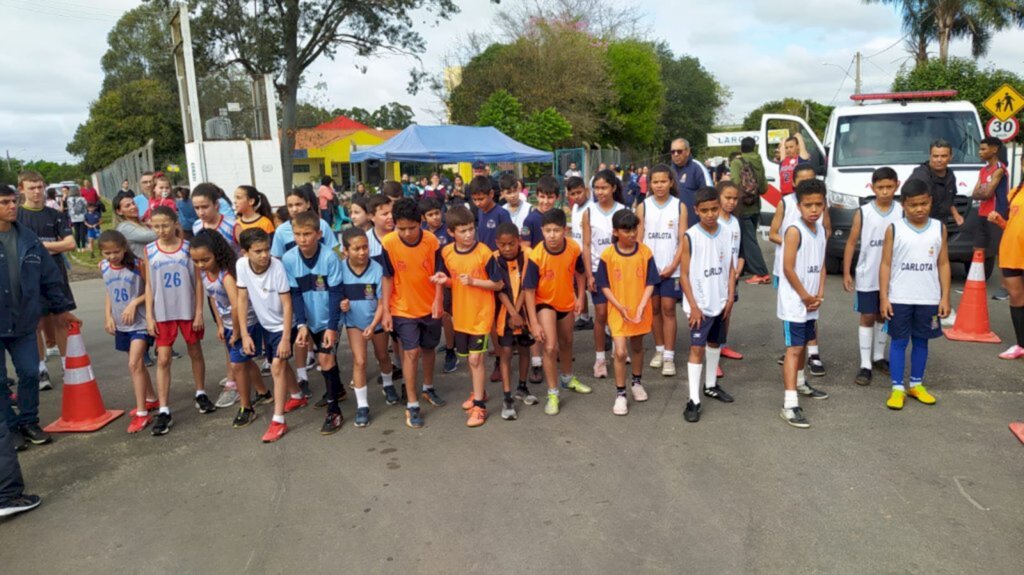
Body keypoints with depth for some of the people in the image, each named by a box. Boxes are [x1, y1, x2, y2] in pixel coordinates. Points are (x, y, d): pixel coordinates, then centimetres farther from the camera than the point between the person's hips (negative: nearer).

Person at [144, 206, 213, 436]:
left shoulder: (188, 247, -5)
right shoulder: (149, 251, -1)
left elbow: (198, 281, -3)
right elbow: (149, 285, 2)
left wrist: (199, 311, -6)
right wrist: (149, 316, -2)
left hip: (188, 310, -1)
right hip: (163, 313, 1)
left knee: (195, 353, 15)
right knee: (163, 360, 0)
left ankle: (201, 394, 35)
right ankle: (164, 411, 3)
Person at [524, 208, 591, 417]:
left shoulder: (574, 248, -20)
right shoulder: (536, 256, -29)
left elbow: (579, 272, 1)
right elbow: (529, 290, -24)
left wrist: (580, 297, -3)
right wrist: (534, 323, -24)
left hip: (567, 302, 4)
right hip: (545, 303, -4)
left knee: (566, 342, 23)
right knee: (550, 347, -15)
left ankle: (567, 378, 49)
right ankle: (552, 394, 3)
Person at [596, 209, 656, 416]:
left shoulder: (645, 252, -8)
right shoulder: (607, 255, -11)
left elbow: (650, 283, -5)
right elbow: (604, 285, -6)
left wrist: (642, 306, -17)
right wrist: (619, 306, -16)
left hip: (640, 311, 2)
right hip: (617, 311, -2)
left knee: (637, 347, 19)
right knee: (620, 352, -8)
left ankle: (636, 382, 42)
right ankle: (620, 394, 6)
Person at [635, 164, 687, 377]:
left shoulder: (679, 207, -2)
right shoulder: (643, 207, 1)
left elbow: (683, 240, -2)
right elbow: (638, 239, 2)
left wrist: (673, 266, -10)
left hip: (671, 268, -1)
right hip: (649, 267, 2)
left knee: (668, 309, -2)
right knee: (654, 308, 9)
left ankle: (669, 356, 2)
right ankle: (659, 349, 21)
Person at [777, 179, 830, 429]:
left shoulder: (820, 229, 7)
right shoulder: (794, 230, -17)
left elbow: (821, 265, 12)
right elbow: (788, 269, -19)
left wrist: (819, 295, -1)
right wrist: (806, 297, -13)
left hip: (811, 301, 8)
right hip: (794, 302, -8)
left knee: (803, 343, 23)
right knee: (794, 349, -11)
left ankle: (800, 383, 44)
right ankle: (790, 405, -12)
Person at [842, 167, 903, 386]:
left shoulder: (902, 212, -2)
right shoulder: (863, 212, -5)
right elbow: (851, 243, -1)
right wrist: (846, 273, -5)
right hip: (867, 277, -2)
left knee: (883, 317, 15)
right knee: (867, 318, 3)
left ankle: (878, 357, 31)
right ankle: (865, 365, 7)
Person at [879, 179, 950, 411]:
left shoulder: (939, 228, 2)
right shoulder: (894, 229, -5)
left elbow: (943, 264, 6)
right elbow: (885, 264, -4)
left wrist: (945, 297, 1)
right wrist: (883, 297, -8)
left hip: (929, 299, 2)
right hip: (899, 298, -2)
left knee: (921, 341, 12)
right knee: (899, 341, 3)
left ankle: (917, 384, 26)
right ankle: (897, 388, 11)